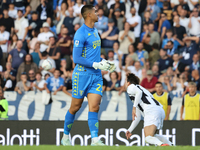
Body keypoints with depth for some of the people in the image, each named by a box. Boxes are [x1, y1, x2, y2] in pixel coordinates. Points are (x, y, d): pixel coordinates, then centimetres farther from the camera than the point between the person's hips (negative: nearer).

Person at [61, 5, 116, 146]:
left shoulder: (95, 31, 13)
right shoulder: (81, 34, -14)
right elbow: (77, 58, -17)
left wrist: (103, 62, 10)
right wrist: (96, 65, -19)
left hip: (96, 76, 6)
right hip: (82, 74, -6)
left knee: (94, 107, -6)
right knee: (75, 107, 4)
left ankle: (95, 140, -12)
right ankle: (65, 136, 21)